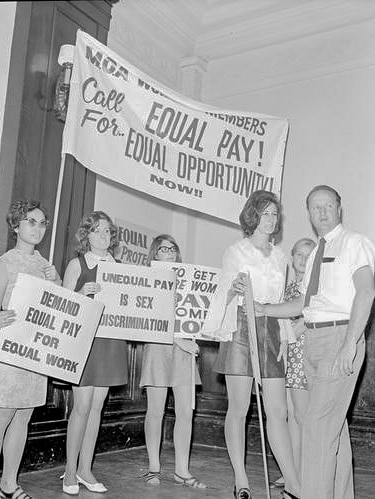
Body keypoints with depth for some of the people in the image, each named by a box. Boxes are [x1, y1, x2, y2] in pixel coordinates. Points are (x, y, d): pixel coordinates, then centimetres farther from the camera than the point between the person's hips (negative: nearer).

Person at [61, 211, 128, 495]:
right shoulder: (77, 265, 1)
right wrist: (83, 293, -20)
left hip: (111, 340, 4)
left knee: (97, 407, 8)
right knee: (82, 406, -4)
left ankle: (85, 469, 19)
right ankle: (70, 471, 11)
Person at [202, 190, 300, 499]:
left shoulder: (279, 257, 16)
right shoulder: (235, 252, 5)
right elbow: (223, 296, 7)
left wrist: (284, 336, 12)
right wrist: (233, 289, -13)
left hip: (271, 332, 4)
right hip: (241, 329, -3)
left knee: (278, 412, 2)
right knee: (238, 409, 0)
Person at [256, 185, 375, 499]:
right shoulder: (316, 254, 21)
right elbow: (302, 303, 22)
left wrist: (350, 343, -24)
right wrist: (263, 309, 13)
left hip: (340, 335, -7)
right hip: (313, 339, 8)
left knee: (319, 424, -12)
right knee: (335, 424, 14)